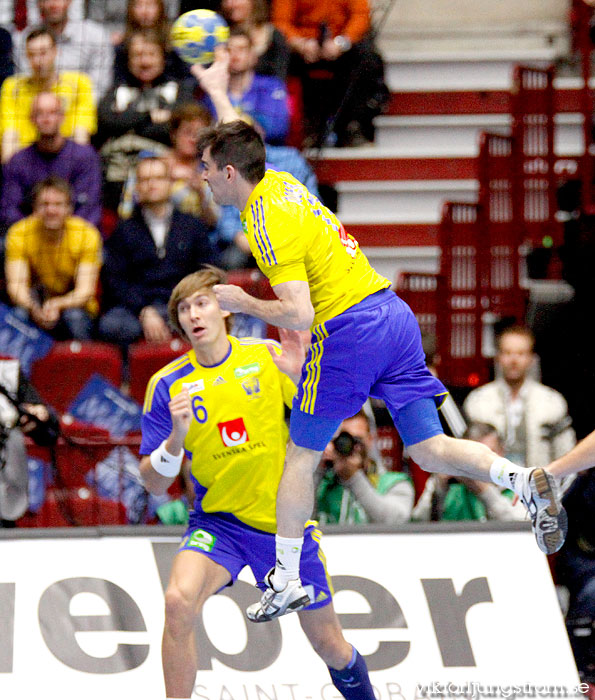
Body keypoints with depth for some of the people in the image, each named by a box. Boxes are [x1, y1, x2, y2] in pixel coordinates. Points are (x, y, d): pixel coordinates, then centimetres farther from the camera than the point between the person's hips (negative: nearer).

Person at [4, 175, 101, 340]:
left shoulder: (87, 235, -14)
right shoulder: (19, 234, -11)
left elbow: (85, 290, -19)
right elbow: (15, 285, -18)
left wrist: (58, 305, -41)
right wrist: (33, 308, -42)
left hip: (74, 305, -1)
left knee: (74, 316, -35)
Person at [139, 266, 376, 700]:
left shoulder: (268, 358, -3)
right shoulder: (168, 385, -4)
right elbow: (155, 483, -4)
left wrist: (300, 378, -21)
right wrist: (176, 437, -24)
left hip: (286, 519, 1)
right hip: (218, 522, -1)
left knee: (330, 646, 10)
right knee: (179, 601, -31)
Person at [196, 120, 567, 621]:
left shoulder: (269, 226, -15)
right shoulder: (280, 183, 12)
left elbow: (298, 316, -21)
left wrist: (244, 303, -7)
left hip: (348, 329, -9)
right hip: (393, 312, 9)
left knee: (301, 457, 7)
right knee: (430, 451, 4)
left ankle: (285, 581, 14)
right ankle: (526, 481, -19)